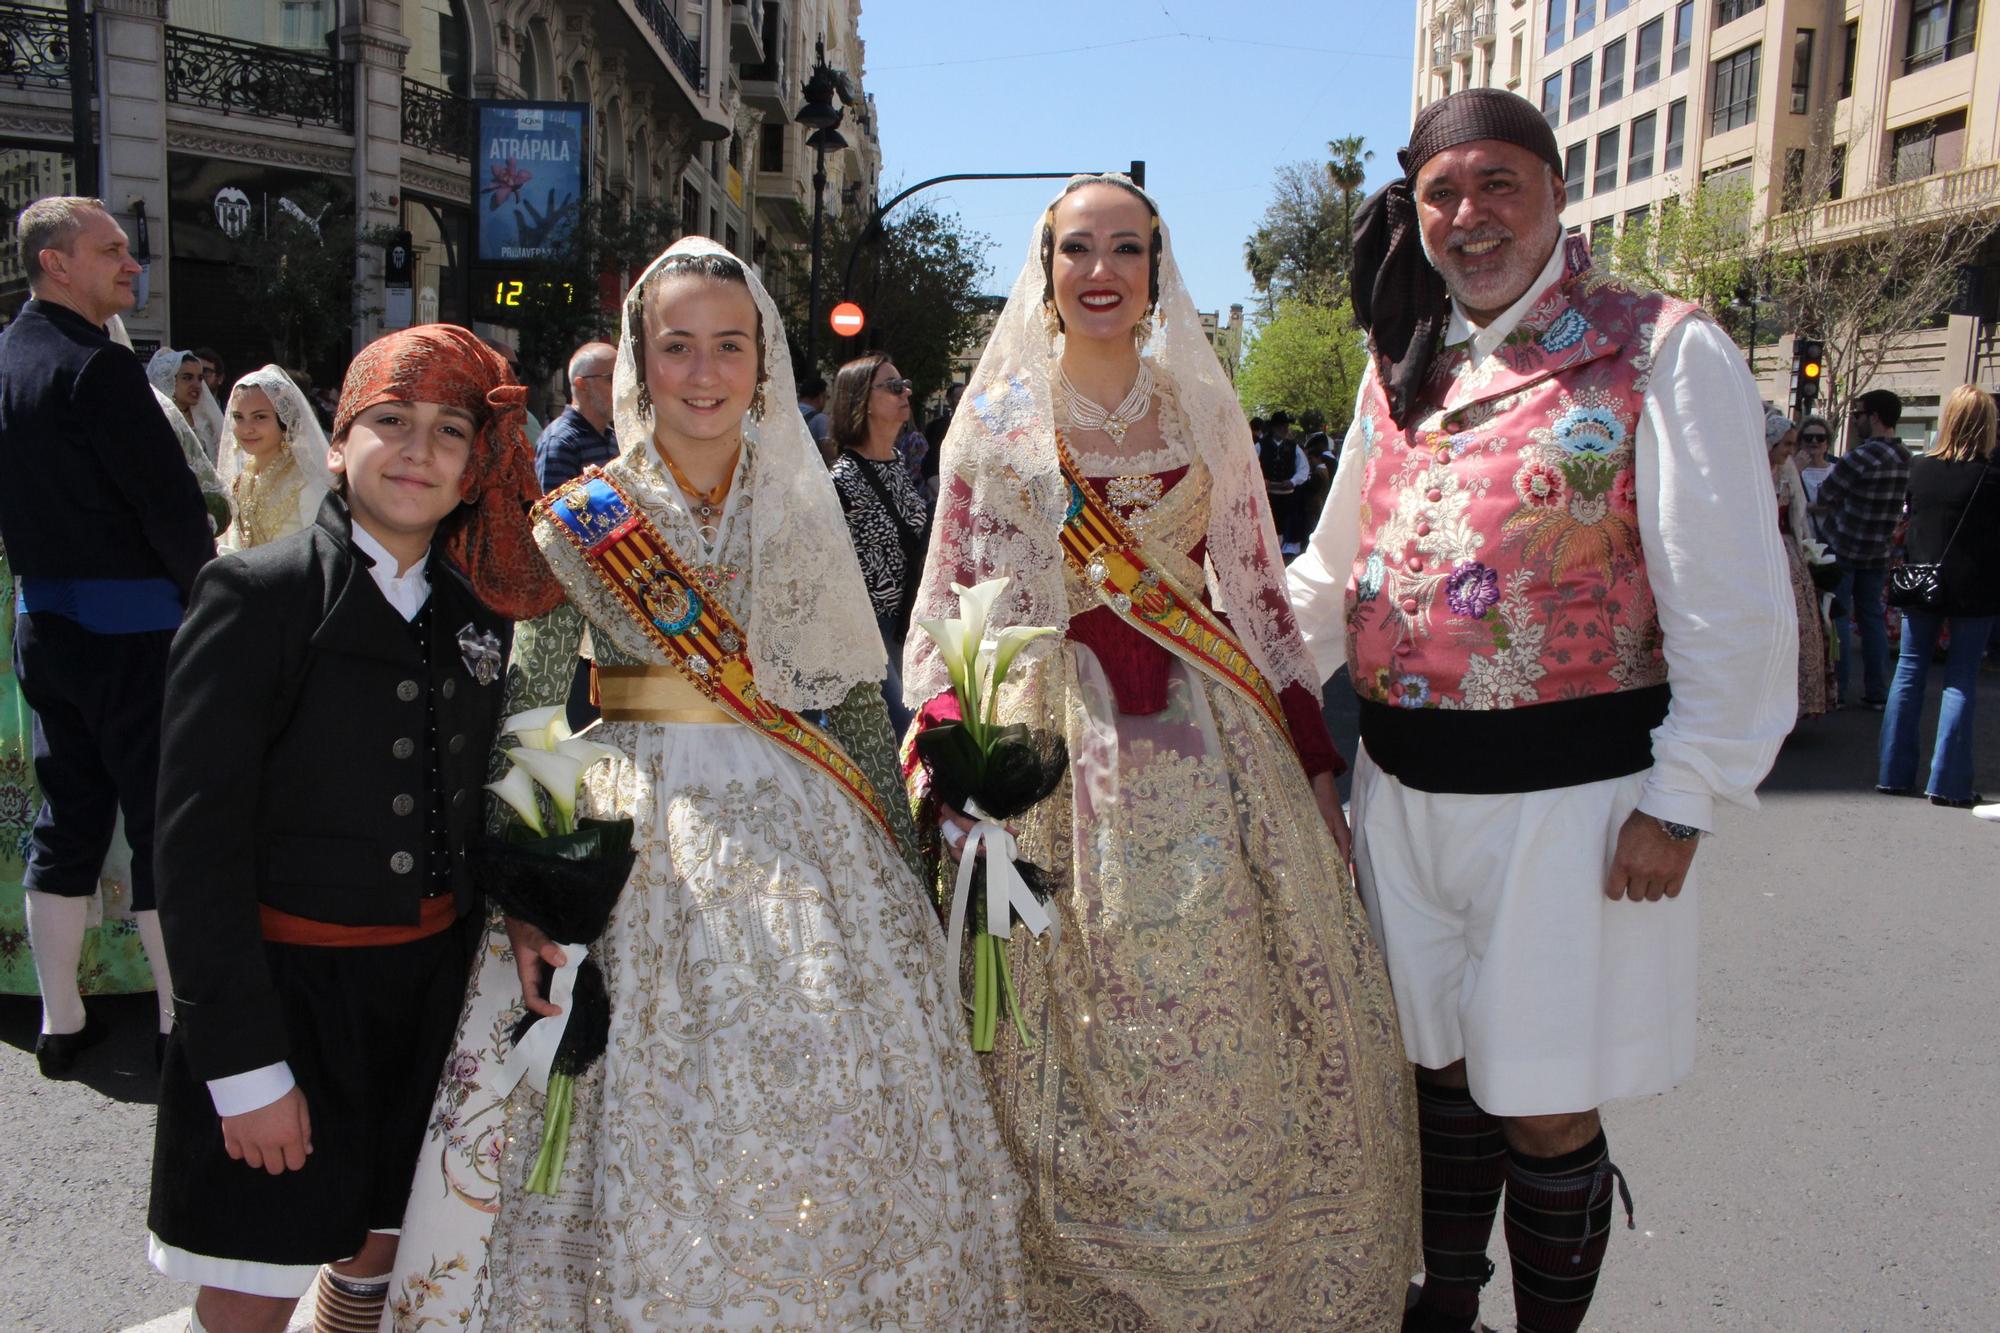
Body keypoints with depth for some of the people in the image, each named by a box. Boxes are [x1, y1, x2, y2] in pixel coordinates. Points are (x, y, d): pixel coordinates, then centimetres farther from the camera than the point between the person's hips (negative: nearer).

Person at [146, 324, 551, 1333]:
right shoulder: (257, 594, -13)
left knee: (383, 1242, 19)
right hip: (285, 982, -5)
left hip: (433, 980, 5)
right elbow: (195, 841, -15)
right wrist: (245, 1061, -17)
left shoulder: (479, 607, 3)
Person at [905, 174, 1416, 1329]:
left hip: (1210, 743, 2)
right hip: (1060, 751, -2)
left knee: (1242, 1036, 6)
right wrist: (948, 772, -8)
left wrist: (1313, 759, 6)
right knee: (1085, 1050, 5)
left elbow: (1260, 588, 10)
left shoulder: (1202, 409, 8)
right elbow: (951, 608, 3)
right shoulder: (996, 420, 4)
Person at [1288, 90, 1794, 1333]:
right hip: (1406, 787, 6)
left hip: (1569, 797, -5)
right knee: (1442, 1063, 19)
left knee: (1544, 1110, 5)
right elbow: (1333, 572, 16)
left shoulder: (1661, 353, -7)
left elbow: (1734, 608, -10)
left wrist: (1682, 801, -13)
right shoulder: (1404, 369, 10)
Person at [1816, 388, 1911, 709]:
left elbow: (1820, 499, -14)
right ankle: (1877, 692, 14)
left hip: (1843, 548, -6)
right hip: (1879, 551, 6)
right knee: (1872, 616, 12)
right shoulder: (1907, 460, 4)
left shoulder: (1860, 457, -19)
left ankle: (1837, 690, 4)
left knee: (1837, 617, 2)